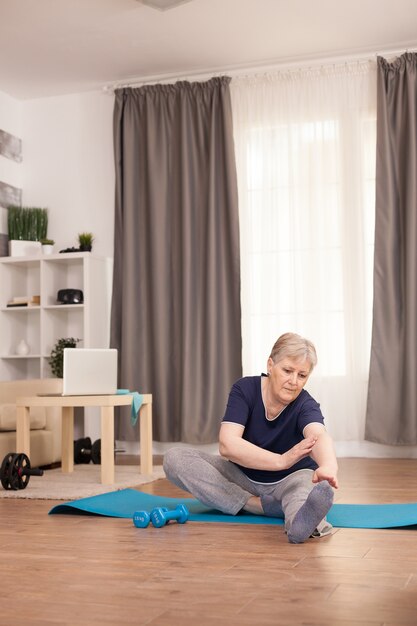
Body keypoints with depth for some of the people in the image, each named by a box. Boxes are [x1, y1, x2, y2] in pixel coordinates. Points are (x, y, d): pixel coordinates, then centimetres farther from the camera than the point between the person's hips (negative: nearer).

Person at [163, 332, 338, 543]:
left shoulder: (305, 405, -22)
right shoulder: (245, 389, -18)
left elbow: (319, 435, -46)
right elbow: (227, 444, -31)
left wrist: (328, 467, -70)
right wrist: (282, 460, -44)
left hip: (291, 479, -2)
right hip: (243, 476, 3)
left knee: (316, 485, -38)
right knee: (175, 458, -21)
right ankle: (263, 506, -30)